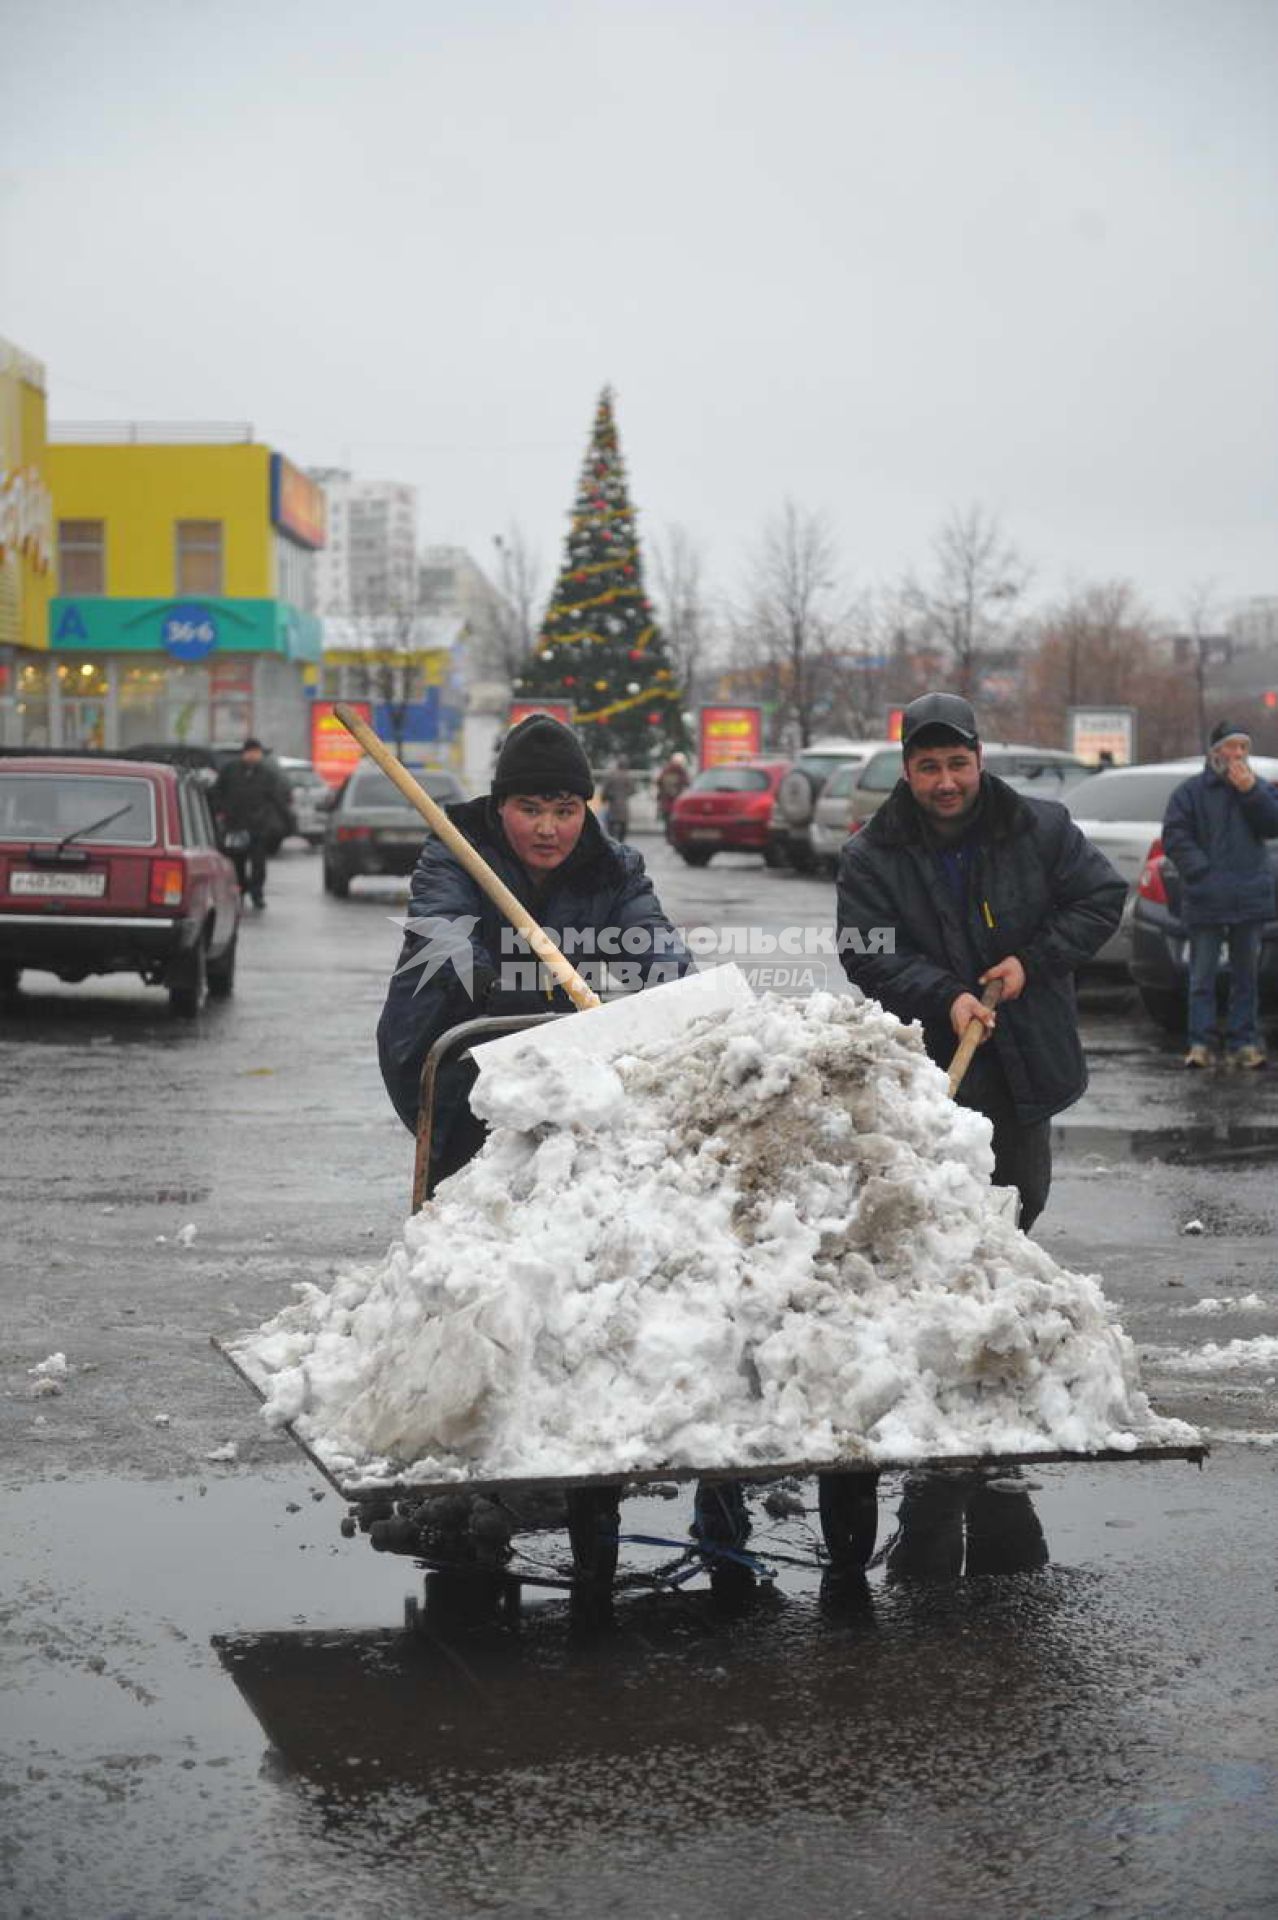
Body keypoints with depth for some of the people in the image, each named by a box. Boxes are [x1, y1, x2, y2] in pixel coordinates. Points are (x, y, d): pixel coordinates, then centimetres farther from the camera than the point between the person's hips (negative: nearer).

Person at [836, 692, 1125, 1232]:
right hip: (930, 1059, -3)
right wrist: (946, 998, -24)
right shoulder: (869, 857, -8)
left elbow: (1102, 896, 2)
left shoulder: (1042, 827, -4)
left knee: (1024, 1190, 17)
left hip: (1029, 1053, 3)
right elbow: (868, 956, -10)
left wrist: (1033, 961, -10)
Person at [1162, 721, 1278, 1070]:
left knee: (1246, 975, 8)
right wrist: (1200, 871, -15)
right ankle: (1199, 1044, 0)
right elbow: (1175, 836, -5)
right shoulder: (1191, 790, -1)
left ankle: (1242, 1043, 13)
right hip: (1206, 898, -3)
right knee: (1202, 975, -2)